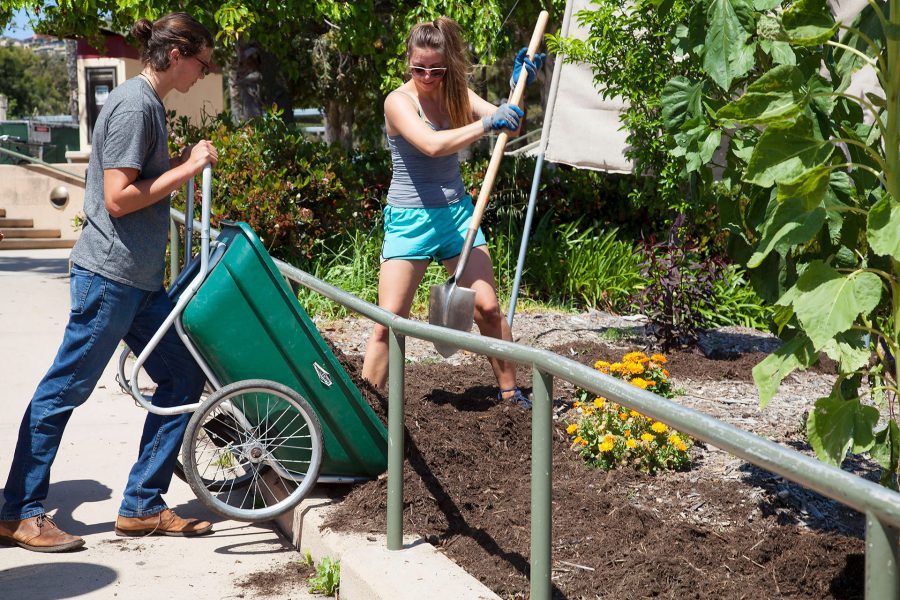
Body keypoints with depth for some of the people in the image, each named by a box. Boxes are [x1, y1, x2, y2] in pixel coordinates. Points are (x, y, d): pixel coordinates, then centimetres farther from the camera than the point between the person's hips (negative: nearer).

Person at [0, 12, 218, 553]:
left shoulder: (150, 104, 15)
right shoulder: (133, 106, -15)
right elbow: (118, 199, -20)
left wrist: (186, 163, 9)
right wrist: (186, 169, -13)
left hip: (141, 279, 10)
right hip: (110, 273, -10)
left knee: (184, 376, 9)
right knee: (66, 388, -1)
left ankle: (143, 507, 16)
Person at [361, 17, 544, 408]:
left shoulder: (457, 94, 5)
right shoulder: (399, 101, -12)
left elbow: (507, 124, -4)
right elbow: (432, 144, -29)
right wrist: (487, 123, -36)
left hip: (456, 213, 4)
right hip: (410, 219, -4)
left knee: (487, 306, 0)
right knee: (389, 320, -7)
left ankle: (510, 392, 15)